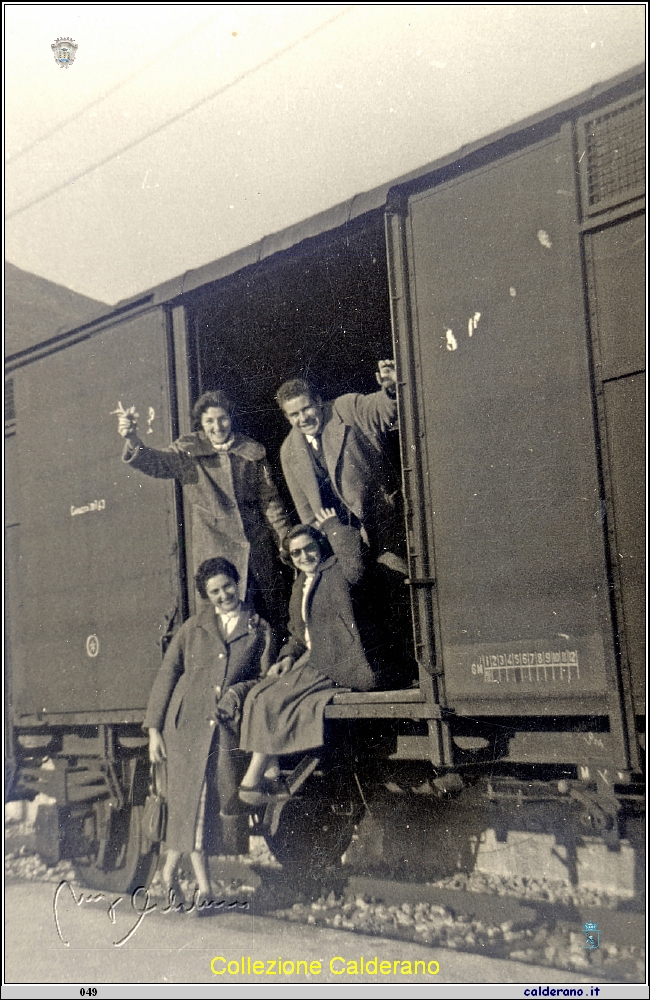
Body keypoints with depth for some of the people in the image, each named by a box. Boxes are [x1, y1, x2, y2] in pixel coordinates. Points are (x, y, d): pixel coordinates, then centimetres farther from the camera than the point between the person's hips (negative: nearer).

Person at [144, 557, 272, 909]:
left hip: (229, 726, 0)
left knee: (223, 800, -5)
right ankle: (203, 887, 8)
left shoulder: (260, 630, 10)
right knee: (189, 800, -3)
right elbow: (166, 676, 11)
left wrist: (238, 692, -12)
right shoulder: (193, 628, 12)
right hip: (186, 722, 0)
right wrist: (154, 728, 5)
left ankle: (171, 866, 14)